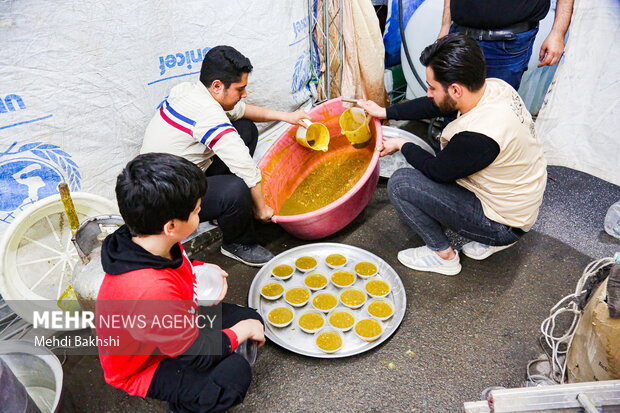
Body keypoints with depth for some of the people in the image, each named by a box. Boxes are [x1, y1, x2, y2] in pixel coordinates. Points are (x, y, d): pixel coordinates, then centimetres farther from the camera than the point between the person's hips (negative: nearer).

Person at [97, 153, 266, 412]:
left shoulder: (146, 242, -16)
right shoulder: (152, 290, -42)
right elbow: (196, 352, -27)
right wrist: (240, 332, -11)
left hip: (174, 328, 9)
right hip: (144, 366, -8)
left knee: (250, 318, 3)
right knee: (235, 373, -26)